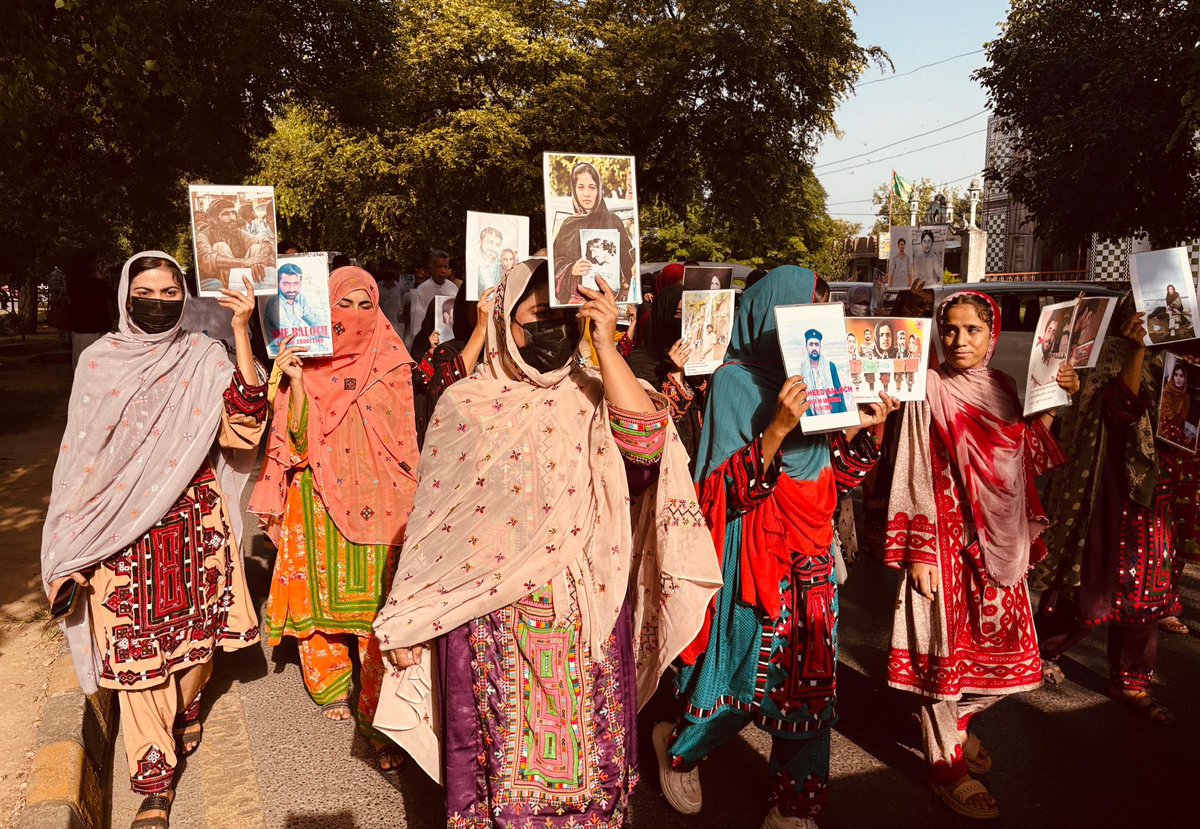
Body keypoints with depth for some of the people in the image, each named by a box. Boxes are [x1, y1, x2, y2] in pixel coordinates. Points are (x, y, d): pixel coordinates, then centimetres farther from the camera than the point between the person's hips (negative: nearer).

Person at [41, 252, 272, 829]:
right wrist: (76, 548, 4)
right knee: (137, 648, 2)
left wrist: (242, 332, -24)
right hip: (124, 531, 0)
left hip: (194, 523, 0)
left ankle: (185, 709, 45)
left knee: (194, 627, 13)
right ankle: (155, 782, 15)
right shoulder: (99, 361, 2)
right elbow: (83, 458, 5)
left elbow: (243, 423, -17)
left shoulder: (204, 359, -1)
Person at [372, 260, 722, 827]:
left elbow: (645, 440, -20)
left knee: (580, 754, 11)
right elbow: (432, 517, 3)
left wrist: (605, 344, -20)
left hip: (582, 619, 1)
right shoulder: (464, 403, 0)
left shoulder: (592, 400, 1)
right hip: (488, 619, 0)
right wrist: (408, 624, 4)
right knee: (498, 757, 11)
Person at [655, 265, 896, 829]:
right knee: (752, 673, 5)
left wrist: (860, 428, -5)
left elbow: (834, 474, 11)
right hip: (758, 554, -6)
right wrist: (777, 428, -28)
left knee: (809, 678, 10)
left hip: (812, 552, 6)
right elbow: (728, 488, -17)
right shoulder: (735, 380, -10)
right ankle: (678, 746, 34)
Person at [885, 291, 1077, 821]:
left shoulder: (1005, 388, 7)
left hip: (1001, 541, 6)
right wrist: (919, 553, -14)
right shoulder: (931, 389, -9)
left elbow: (1028, 462, 11)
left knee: (1003, 651, 13)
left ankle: (953, 721, 39)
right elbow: (916, 476, -12)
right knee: (947, 646, 3)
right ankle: (946, 762, 21)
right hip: (948, 539, -6)